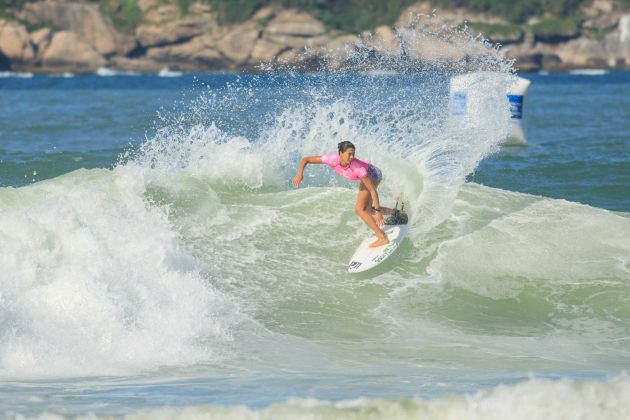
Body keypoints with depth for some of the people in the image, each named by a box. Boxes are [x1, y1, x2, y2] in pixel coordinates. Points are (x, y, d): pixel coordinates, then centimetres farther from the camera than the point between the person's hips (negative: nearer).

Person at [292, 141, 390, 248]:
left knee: (359, 209, -20)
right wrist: (300, 174, -42)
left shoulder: (358, 168, -43)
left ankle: (382, 238, -16)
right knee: (366, 211, 21)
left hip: (373, 174, -7)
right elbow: (305, 159, -24)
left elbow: (372, 189, -35)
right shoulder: (332, 159, -33)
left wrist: (378, 211, -35)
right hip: (366, 175, 7)